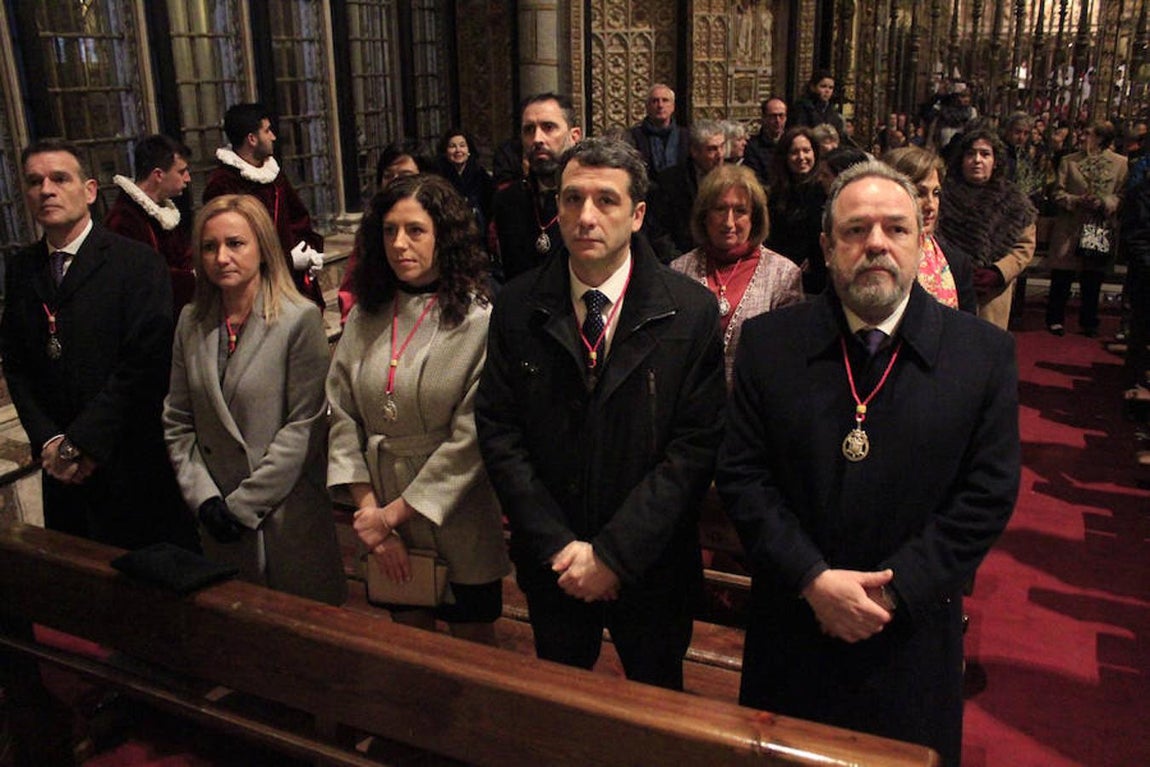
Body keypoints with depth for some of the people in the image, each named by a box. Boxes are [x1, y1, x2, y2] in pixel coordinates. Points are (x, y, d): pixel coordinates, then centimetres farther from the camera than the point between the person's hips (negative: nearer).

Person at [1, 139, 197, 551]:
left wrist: (81, 441, -14)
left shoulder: (138, 262, -8)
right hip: (63, 469, 5)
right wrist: (48, 440, -5)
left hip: (135, 466, -4)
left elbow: (146, 361, -15)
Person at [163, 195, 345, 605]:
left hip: (288, 515, -4)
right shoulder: (191, 321, 4)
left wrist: (243, 504, -13)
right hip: (220, 524, 5)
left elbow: (305, 427, -14)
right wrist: (203, 498, -4)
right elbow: (178, 422, 7)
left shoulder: (300, 319, -12)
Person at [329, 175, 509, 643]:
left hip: (456, 515, -4)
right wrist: (368, 510, -8)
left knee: (473, 648, 14)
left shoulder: (480, 321, -15)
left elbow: (471, 437, -17)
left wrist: (394, 513, -13)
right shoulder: (365, 318, 2)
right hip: (384, 520, 4)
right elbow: (342, 417, 1)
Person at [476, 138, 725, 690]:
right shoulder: (518, 307, -5)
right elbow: (498, 431, -5)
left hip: (650, 567, -1)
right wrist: (557, 545, -13)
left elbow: (697, 442, -14)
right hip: (550, 564, 2)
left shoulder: (690, 310, -11)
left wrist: (615, 552, -18)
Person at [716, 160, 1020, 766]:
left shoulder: (985, 353, -6)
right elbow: (741, 476, -7)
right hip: (792, 628, 1)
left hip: (913, 635, 0)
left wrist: (893, 590, -14)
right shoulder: (769, 342, -6)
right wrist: (814, 580, -17)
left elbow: (987, 493, -8)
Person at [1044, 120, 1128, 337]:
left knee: (1092, 280, 9)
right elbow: (1058, 193, 1)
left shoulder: (1120, 163, 1)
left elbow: (1122, 195, -1)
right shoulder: (1069, 161, 4)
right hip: (1070, 229, 0)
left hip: (1101, 230, 0)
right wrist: (1078, 201, -16)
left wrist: (1104, 202, -19)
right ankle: (1055, 319, 17)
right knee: (1061, 278, 4)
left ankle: (1089, 323, 22)